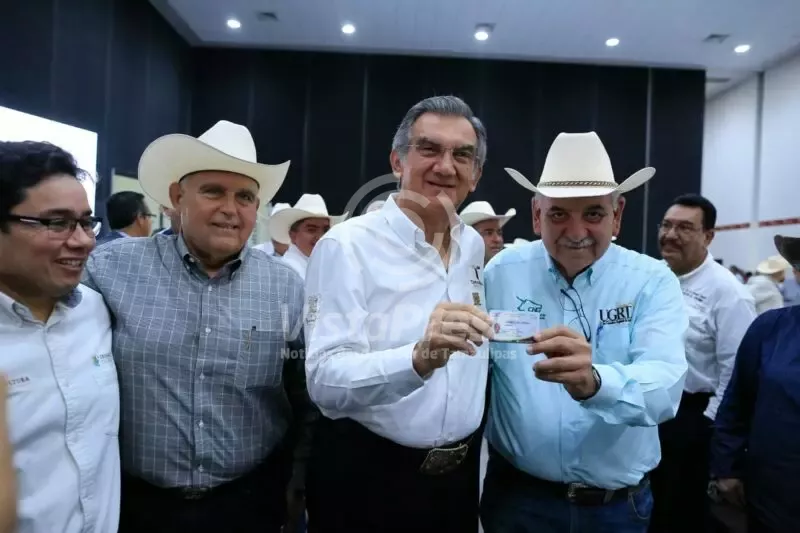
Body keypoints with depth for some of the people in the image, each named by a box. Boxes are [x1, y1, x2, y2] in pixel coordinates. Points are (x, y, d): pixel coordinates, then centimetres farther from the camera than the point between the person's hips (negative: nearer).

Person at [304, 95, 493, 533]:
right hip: (367, 479, -5)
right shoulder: (346, 246, -17)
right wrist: (419, 359, -42)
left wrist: (468, 448, 17)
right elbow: (326, 381, -26)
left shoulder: (474, 245, 3)